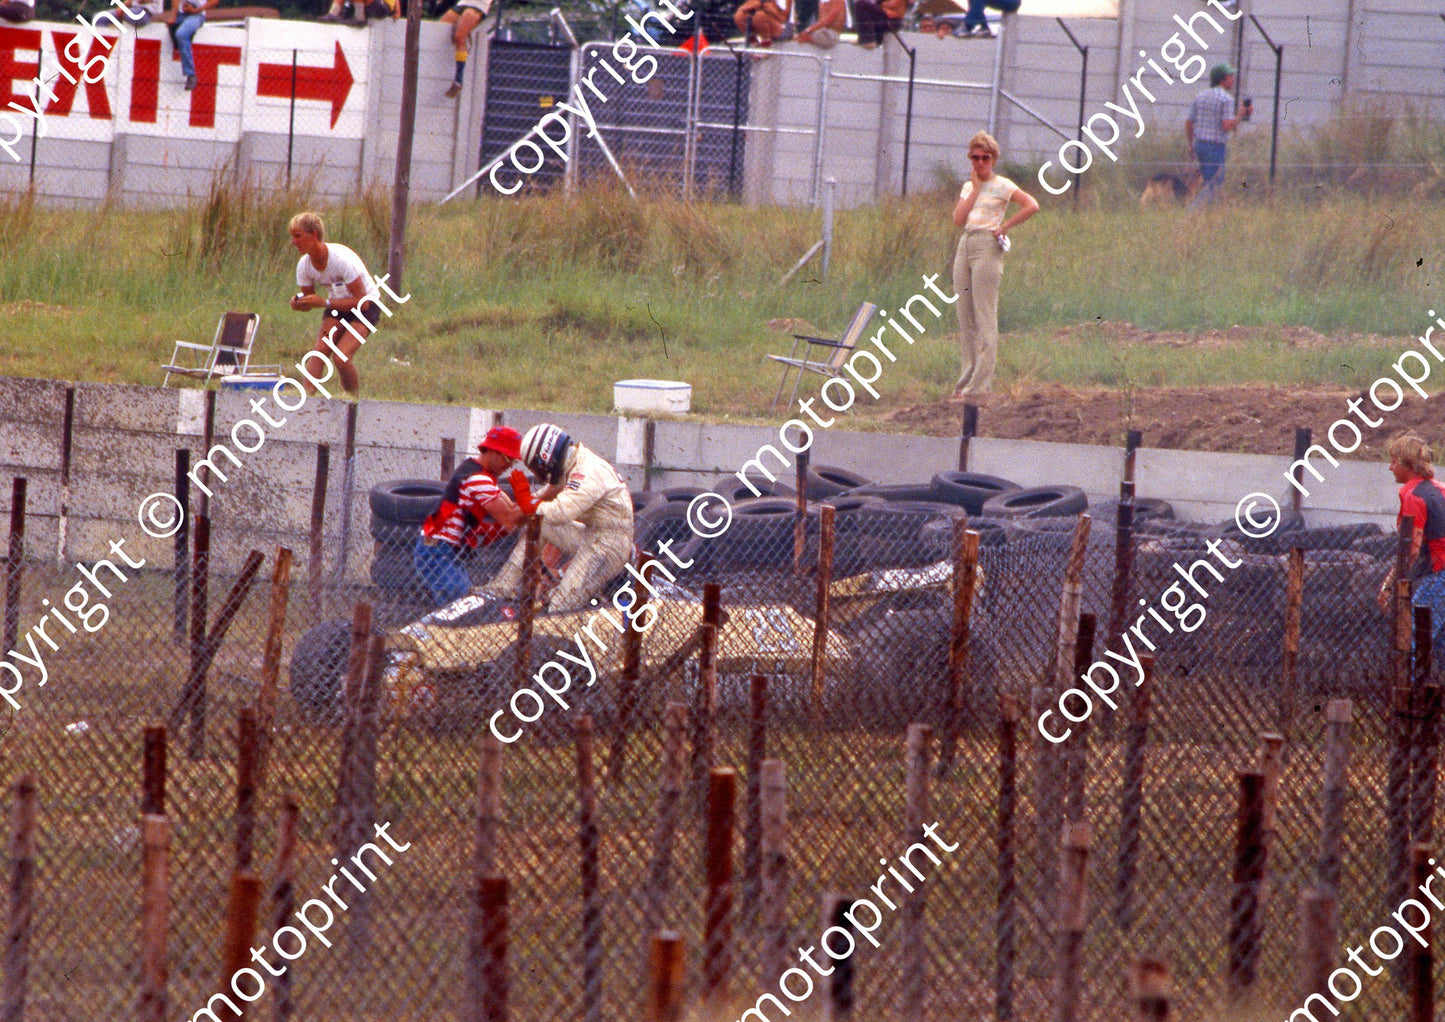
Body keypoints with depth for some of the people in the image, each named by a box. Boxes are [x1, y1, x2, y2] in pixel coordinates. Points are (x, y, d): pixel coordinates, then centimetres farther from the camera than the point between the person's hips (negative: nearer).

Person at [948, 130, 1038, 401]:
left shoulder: (1002, 186, -1)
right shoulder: (968, 187, 17)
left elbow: (1032, 206, -12)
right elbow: (958, 219, 3)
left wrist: (1005, 226, -11)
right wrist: (975, 190, 1)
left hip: (987, 247, -7)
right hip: (965, 246, 7)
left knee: (985, 316, -8)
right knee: (964, 315, 5)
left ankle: (979, 383, -9)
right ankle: (969, 375, 9)